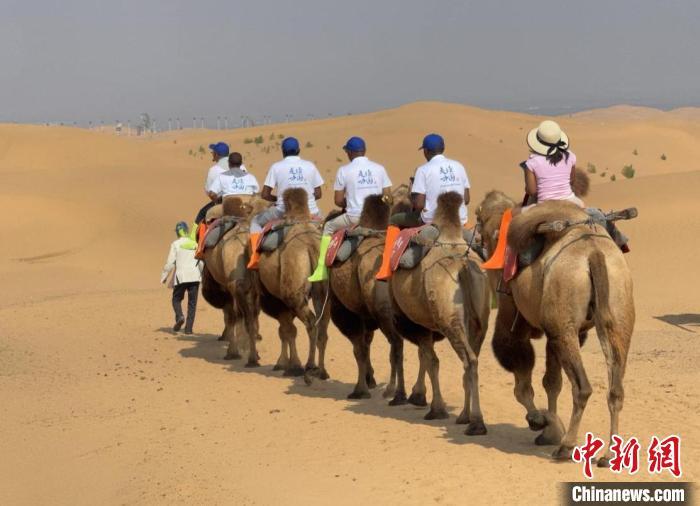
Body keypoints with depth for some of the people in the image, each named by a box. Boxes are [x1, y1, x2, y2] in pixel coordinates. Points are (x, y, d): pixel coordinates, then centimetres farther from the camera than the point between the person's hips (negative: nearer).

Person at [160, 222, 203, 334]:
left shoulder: (176, 244, -2)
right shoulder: (195, 243, 6)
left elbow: (170, 262, -5)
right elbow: (202, 261, 4)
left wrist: (164, 275, 4)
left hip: (181, 276, -2)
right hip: (194, 276, 2)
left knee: (177, 299, 14)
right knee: (192, 302, 7)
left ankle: (179, 316, -13)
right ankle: (188, 328, 3)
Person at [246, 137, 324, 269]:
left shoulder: (276, 167, -1)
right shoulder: (310, 166, 5)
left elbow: (264, 195, -1)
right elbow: (318, 194, 7)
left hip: (284, 212, -2)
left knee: (256, 220, 21)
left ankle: (255, 256, 2)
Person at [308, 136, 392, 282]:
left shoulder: (344, 170, -1)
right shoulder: (379, 169, 5)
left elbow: (338, 201, 1)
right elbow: (388, 197, 5)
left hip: (354, 218, -2)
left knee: (328, 227, 21)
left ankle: (321, 270, 15)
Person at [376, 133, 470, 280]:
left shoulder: (424, 170, -9)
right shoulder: (458, 166, 5)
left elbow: (419, 205, -13)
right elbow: (466, 199, 8)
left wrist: (411, 196, 8)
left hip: (432, 221, -4)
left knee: (394, 221, 16)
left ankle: (386, 269, 13)